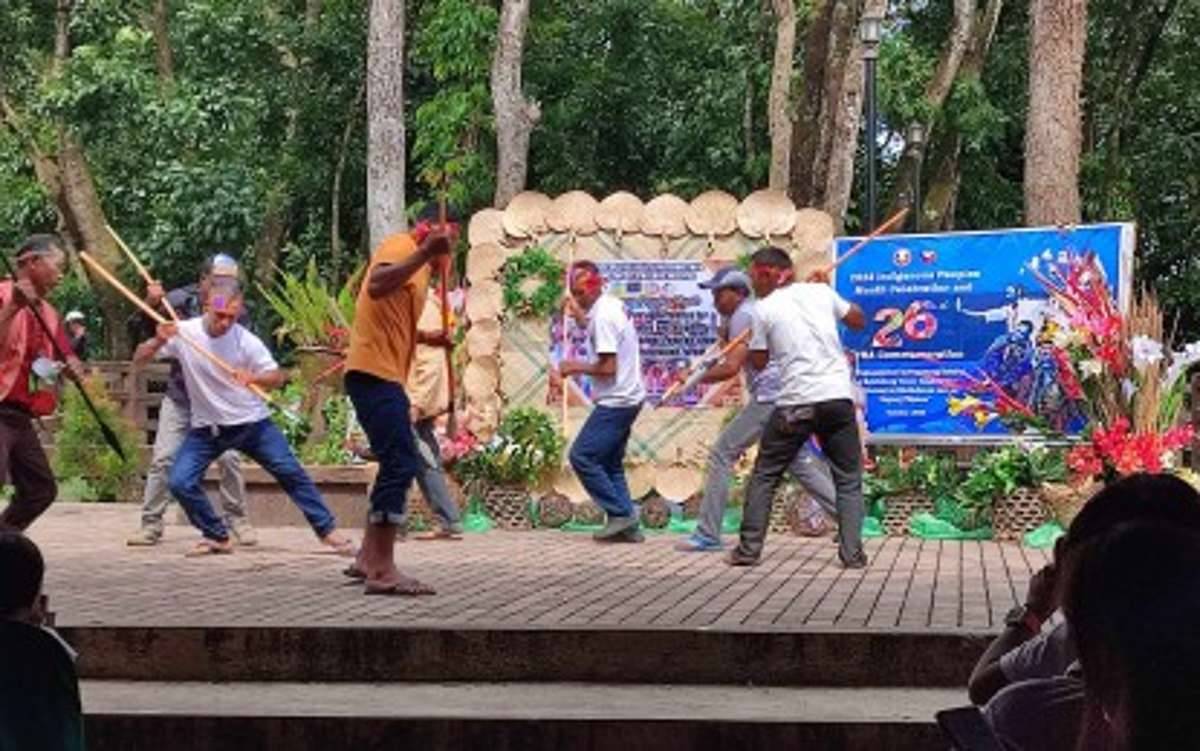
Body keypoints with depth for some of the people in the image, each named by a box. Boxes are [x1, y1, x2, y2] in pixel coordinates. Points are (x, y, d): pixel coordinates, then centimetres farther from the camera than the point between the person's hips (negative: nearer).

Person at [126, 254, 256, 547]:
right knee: (163, 458, -4)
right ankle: (151, 523, 5)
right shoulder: (179, 300, -8)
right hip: (180, 396, 0)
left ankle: (237, 520, 9)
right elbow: (145, 335, -5)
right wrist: (150, 307, -22)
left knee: (229, 458, -7)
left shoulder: (237, 313, -8)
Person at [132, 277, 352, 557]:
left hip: (251, 423, -1)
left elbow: (278, 377, -8)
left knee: (291, 473, -5)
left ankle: (327, 530, 9)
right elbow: (139, 358, -8)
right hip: (207, 428, 1)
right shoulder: (184, 333, -11)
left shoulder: (246, 341, -12)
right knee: (179, 482, -14)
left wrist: (254, 378, -30)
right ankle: (217, 537, 5)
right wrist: (159, 341, -29)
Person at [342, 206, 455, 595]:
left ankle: (369, 559, 19)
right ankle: (382, 570, -16)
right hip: (374, 372, -11)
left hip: (385, 375, 11)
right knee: (400, 464, -15)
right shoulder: (401, 245, -8)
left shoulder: (416, 261, 22)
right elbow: (376, 286, -30)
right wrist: (425, 253, -35)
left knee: (398, 464, 14)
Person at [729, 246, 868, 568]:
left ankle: (749, 549, 11)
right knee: (848, 480, 11)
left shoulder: (764, 309, 1)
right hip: (838, 397, 2)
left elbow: (758, 362, 9)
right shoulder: (821, 292, 8)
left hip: (795, 403, -2)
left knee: (764, 475, 12)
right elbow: (859, 320, 22)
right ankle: (852, 552, 1)